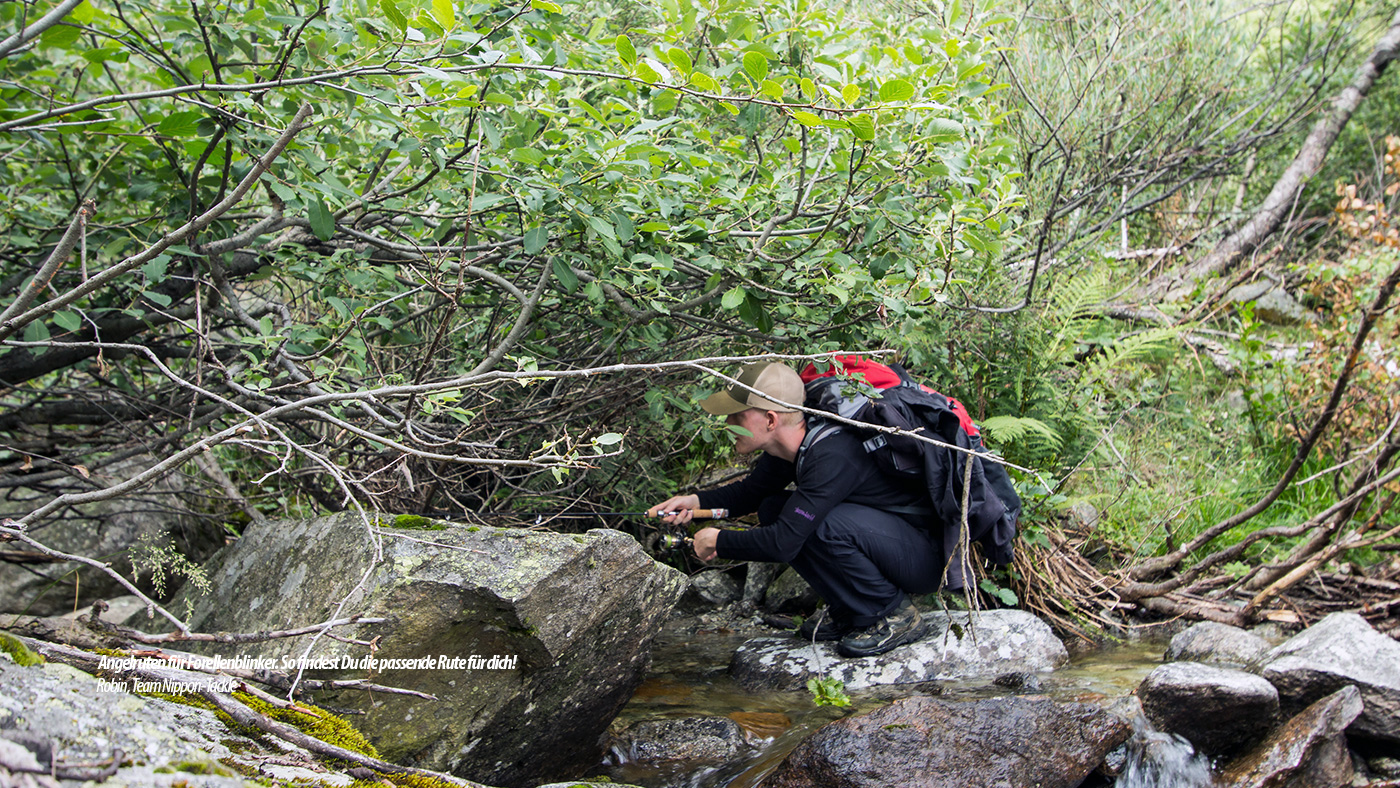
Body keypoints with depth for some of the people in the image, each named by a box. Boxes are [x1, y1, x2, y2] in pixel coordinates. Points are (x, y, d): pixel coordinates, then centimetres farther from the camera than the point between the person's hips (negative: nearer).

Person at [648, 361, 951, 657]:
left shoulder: (832, 457, -30)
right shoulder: (789, 447, -2)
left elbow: (783, 543, -32)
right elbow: (751, 491, 18)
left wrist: (717, 542, -16)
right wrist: (696, 501, 1)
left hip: (926, 557, -9)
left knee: (823, 524, -32)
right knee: (773, 509, -1)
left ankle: (895, 616, -10)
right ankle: (848, 612, 7)